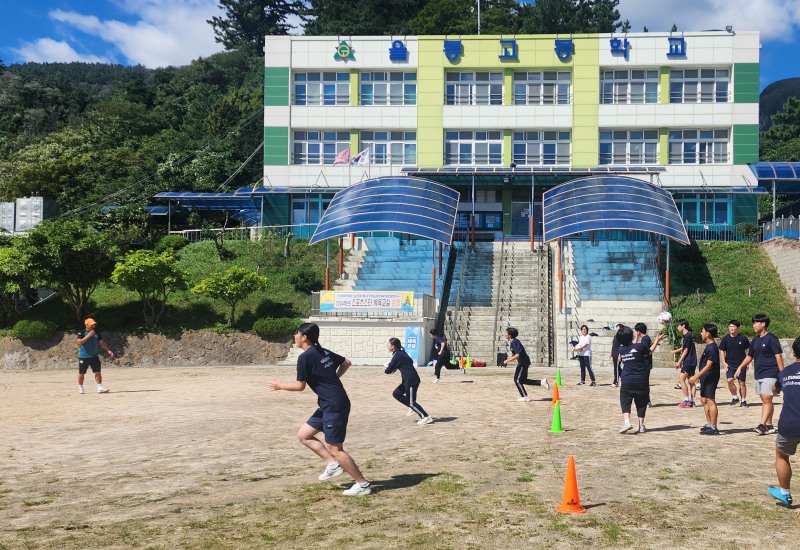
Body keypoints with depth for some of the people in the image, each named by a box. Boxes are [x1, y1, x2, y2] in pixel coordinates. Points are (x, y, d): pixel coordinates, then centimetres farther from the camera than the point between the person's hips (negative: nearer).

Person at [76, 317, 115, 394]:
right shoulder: (81, 333, -9)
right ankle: (80, 388, 21)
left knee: (97, 372, -2)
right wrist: (89, 335, -27)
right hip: (83, 357, -4)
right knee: (81, 373, 6)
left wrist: (108, 350, 2)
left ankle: (100, 388, -2)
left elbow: (102, 342, 11)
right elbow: (79, 342, -24)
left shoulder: (96, 333, 6)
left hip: (94, 356, 4)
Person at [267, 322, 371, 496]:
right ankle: (332, 464, 13)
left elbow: (300, 386, -8)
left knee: (335, 449, -4)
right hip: (329, 405, 10)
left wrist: (280, 385, 7)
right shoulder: (324, 352, 12)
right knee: (303, 435, 14)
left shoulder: (305, 357, -13)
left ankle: (363, 484, 3)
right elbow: (346, 363, 21)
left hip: (335, 406, -10)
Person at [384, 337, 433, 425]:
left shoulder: (397, 355, -15)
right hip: (408, 380, 10)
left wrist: (385, 369, 10)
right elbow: (411, 361, 24)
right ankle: (412, 407, 20)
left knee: (411, 402, -4)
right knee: (396, 393, 17)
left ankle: (426, 417, -2)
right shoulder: (401, 353, 13)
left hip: (411, 381, -10)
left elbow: (388, 371, -16)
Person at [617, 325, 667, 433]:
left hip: (626, 381, 1)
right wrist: (657, 340, 26)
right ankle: (641, 425, 14)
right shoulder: (640, 346, -8)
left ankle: (626, 421, -17)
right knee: (641, 402, 12)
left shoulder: (621, 349, 1)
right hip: (641, 381, -1)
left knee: (625, 401, 4)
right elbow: (650, 351, 12)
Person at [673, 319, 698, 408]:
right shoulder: (689, 336, 15)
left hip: (688, 362, -10)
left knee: (681, 380, -9)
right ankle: (692, 401, 11)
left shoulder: (687, 336, -14)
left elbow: (686, 350, -15)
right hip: (692, 362, 10)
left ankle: (686, 401, -10)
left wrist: (679, 361, -12)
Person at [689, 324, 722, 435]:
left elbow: (708, 365, -23)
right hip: (705, 378, 10)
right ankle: (709, 424, 24)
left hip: (710, 379, -10)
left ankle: (714, 428, -4)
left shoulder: (712, 348, -18)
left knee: (711, 401, -7)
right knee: (703, 400, 16)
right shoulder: (708, 346, 13)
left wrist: (696, 376, -24)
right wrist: (699, 376, 22)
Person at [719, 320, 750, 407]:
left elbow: (748, 350, 6)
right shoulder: (725, 339, 0)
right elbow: (721, 351, 6)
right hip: (730, 364, 1)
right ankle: (735, 397, 4)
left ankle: (743, 400, 16)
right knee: (730, 380, -15)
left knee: (742, 382, 3)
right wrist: (724, 363, -2)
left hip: (741, 364, -1)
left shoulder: (743, 338, -3)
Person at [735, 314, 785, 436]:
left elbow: (778, 356, -12)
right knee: (765, 400, 11)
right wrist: (740, 367, 10)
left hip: (770, 374, -8)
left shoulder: (771, 338, -9)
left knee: (767, 399, -13)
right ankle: (769, 426, 17)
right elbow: (750, 356, 21)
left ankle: (762, 425, -19)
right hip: (759, 374, 8)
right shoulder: (755, 340, 14)